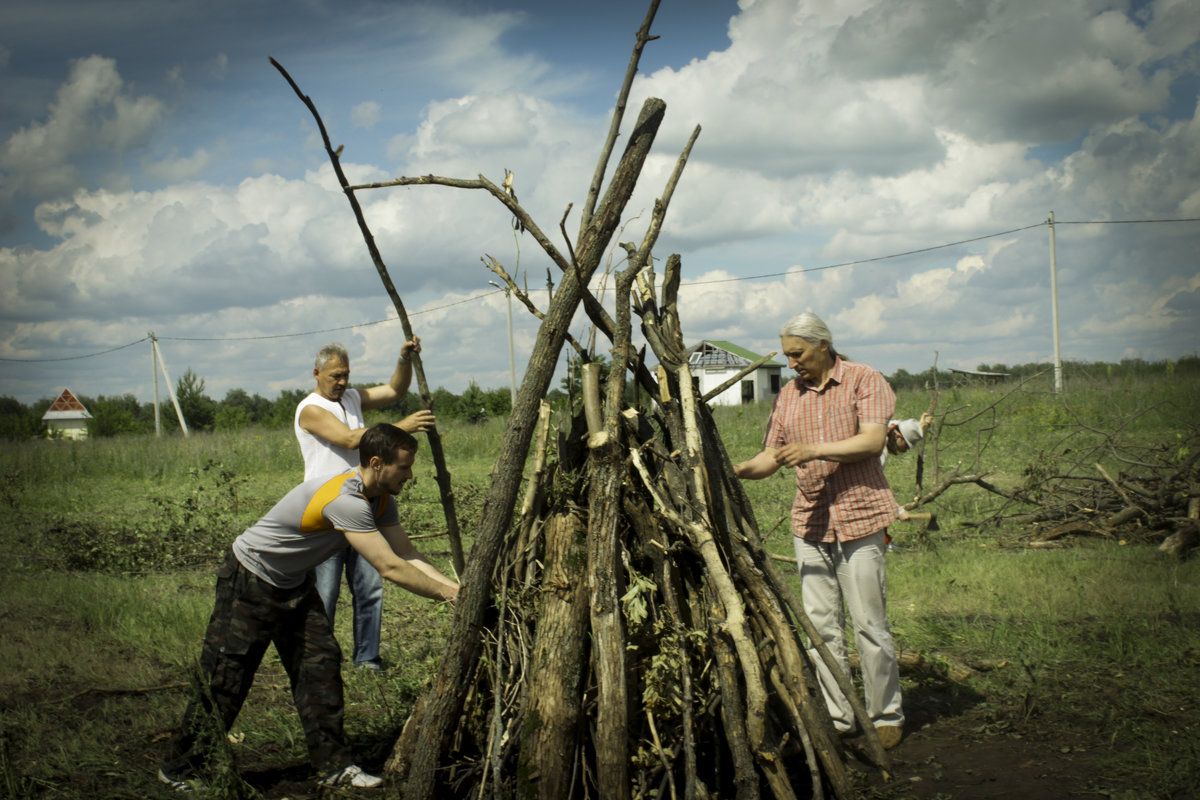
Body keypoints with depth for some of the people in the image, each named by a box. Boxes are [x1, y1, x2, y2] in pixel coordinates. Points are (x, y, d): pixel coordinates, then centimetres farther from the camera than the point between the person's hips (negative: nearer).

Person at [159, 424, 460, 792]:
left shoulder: (380, 500, -4)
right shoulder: (343, 500, -35)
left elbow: (409, 556, -4)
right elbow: (390, 568, -34)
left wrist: (454, 586, -17)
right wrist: (447, 593, -27)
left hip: (295, 583, 9)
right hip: (251, 581, -9)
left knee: (320, 664, 0)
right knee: (224, 678, -2)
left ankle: (333, 765, 5)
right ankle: (180, 768, 12)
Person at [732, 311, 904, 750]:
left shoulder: (864, 380, -2)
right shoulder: (789, 395, 14)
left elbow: (872, 440, -14)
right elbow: (771, 456, 15)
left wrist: (814, 450, -23)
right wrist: (741, 469, -5)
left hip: (859, 519, -5)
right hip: (809, 523, 5)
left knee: (869, 623, -3)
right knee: (820, 625, 3)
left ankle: (886, 715, 9)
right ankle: (837, 718, 11)